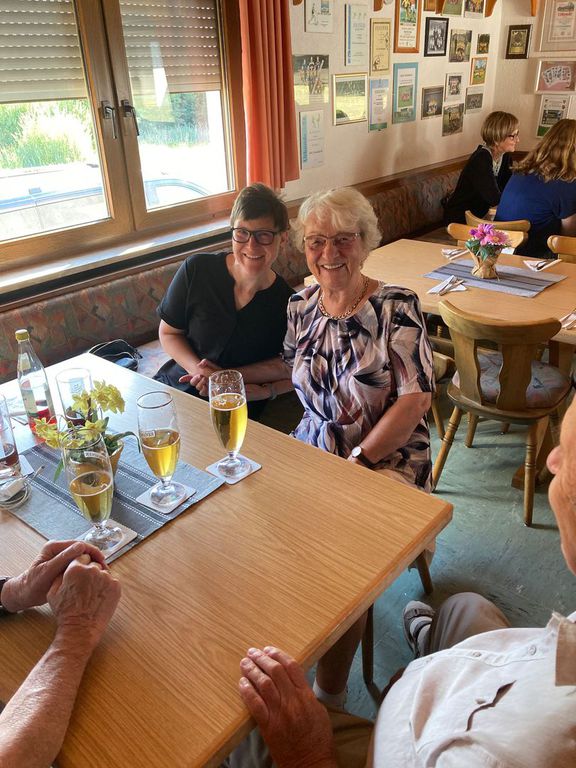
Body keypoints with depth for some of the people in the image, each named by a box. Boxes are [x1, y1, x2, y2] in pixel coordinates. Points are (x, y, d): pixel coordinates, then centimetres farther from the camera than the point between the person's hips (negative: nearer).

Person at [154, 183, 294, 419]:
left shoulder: (288, 304, -9)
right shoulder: (197, 270, -9)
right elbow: (168, 332, 2)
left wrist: (265, 391, -18)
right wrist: (198, 369, -15)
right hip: (175, 388, 2)